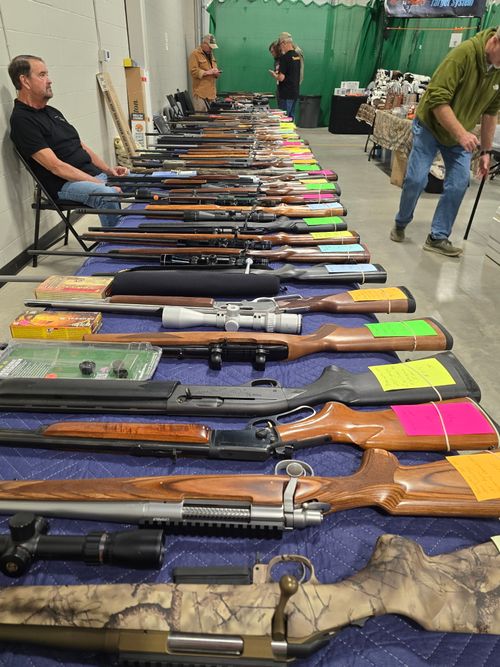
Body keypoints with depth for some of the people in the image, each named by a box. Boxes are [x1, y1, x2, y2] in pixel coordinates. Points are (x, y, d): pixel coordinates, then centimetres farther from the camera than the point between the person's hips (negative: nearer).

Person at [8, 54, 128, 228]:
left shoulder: (52, 112, 19)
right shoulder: (22, 120, -9)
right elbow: (56, 166, -18)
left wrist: (108, 170, 5)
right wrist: (100, 183, -20)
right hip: (64, 184, -9)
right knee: (108, 196, -36)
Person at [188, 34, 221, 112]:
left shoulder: (210, 54, 21)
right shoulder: (195, 54, -4)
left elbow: (214, 68, 29)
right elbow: (193, 71, -13)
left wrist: (216, 72, 5)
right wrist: (207, 72, -20)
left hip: (211, 92, 7)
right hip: (201, 93, -7)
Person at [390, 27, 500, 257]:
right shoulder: (465, 53, -24)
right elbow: (437, 98, -28)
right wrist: (461, 133, -33)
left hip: (461, 134, 5)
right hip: (430, 125, -5)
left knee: (458, 185, -4)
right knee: (416, 179, -8)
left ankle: (438, 237, 6)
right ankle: (401, 224, 18)